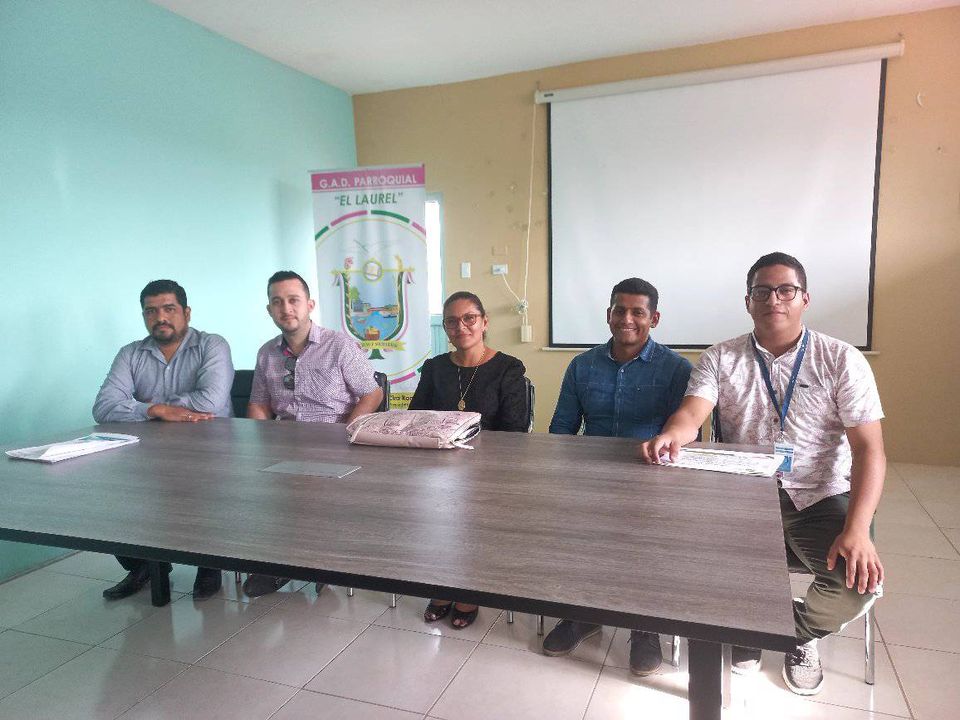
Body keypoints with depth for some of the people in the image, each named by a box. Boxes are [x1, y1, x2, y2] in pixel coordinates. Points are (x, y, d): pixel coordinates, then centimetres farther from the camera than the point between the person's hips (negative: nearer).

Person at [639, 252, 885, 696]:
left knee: (860, 580, -24)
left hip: (819, 497, 0)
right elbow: (692, 414, -13)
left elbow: (868, 448, -9)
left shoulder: (842, 360, -3)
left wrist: (857, 530, -23)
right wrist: (670, 435, -40)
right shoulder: (721, 359, 1)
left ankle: (798, 632, 16)